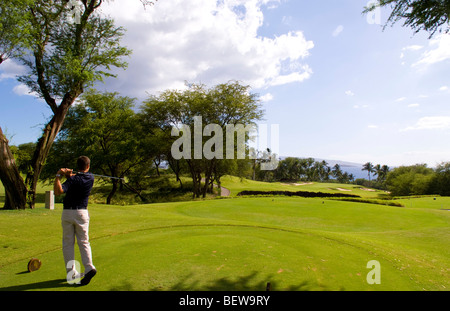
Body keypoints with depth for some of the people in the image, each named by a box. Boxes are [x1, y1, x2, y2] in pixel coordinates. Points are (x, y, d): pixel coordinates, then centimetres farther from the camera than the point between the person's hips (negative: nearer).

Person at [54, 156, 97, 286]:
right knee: (83, 242, 9)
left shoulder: (73, 179, -11)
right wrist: (69, 174, -1)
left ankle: (71, 272, 13)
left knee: (68, 243, 9)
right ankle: (89, 267, -7)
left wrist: (58, 176, -17)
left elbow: (58, 191, -23)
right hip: (82, 213, 2)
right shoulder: (91, 178, 1)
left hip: (67, 213, -2)